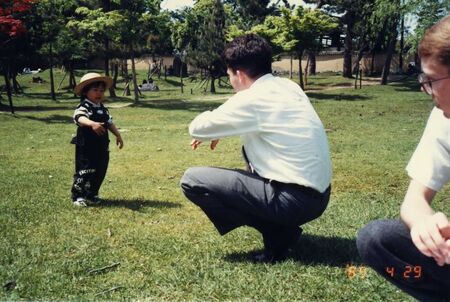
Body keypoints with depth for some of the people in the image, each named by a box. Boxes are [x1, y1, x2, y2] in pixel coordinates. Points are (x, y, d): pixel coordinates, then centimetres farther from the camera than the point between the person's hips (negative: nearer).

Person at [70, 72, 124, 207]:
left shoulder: (103, 109, 13)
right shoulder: (83, 107, -15)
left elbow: (109, 123, 24)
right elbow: (80, 118, -37)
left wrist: (118, 135, 19)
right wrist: (93, 124, -55)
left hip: (102, 146, 8)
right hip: (86, 147, -8)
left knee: (100, 171, 11)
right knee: (85, 171, -5)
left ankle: (91, 194, 26)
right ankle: (78, 196, 6)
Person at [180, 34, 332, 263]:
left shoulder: (250, 99, -13)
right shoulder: (288, 87, 10)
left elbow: (196, 129, -3)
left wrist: (215, 127, 18)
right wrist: (220, 129, 27)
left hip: (294, 200, -8)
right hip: (317, 195, 8)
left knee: (192, 180, -6)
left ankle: (276, 234, -2)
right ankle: (281, 226, 18)